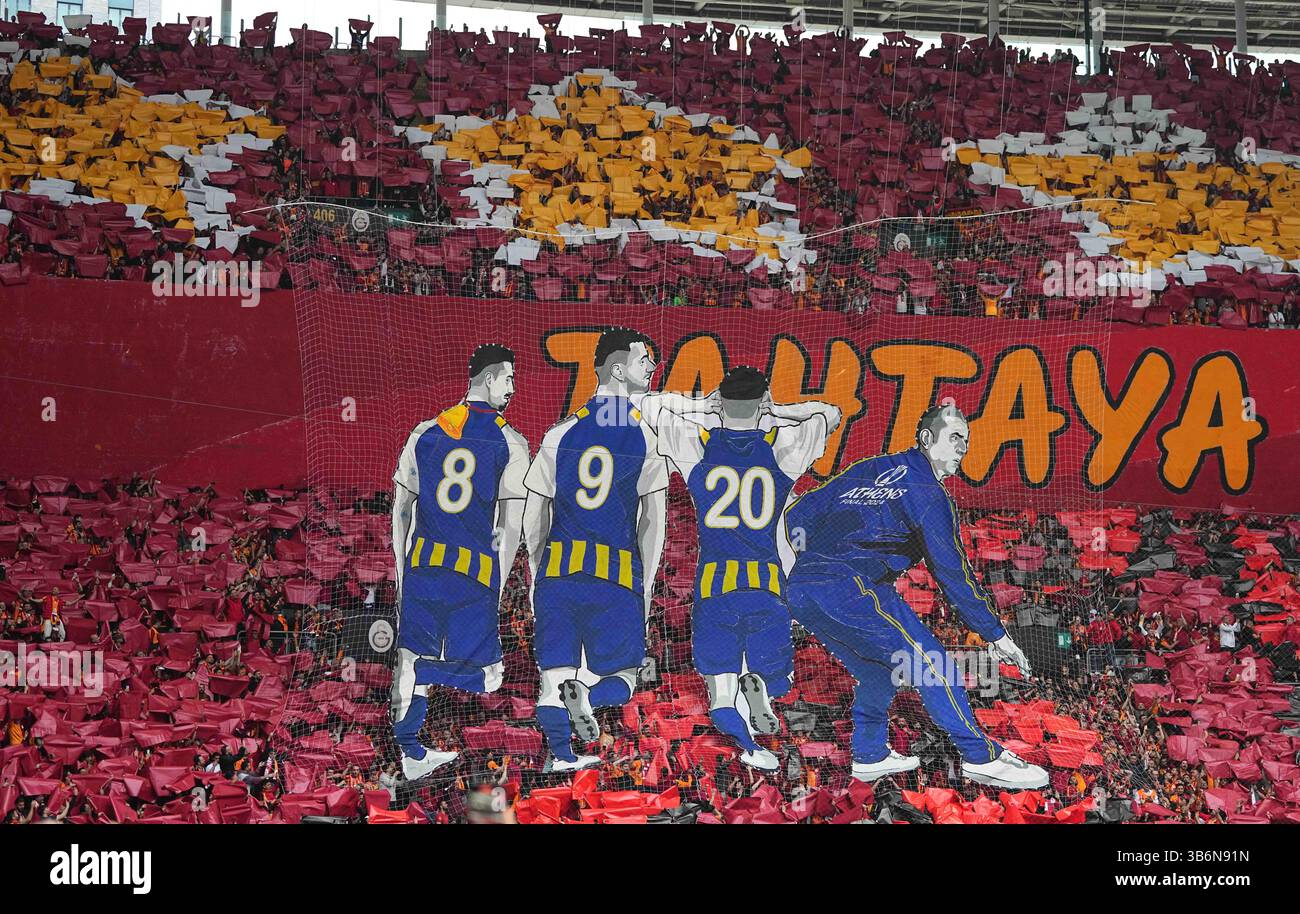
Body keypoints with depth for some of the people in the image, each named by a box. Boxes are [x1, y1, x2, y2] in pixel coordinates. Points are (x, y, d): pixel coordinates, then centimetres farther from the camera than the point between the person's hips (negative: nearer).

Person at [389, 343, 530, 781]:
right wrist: (497, 587, 1)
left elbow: (400, 510, 11)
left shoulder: (424, 433, 8)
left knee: (414, 654, 15)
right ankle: (417, 669, -13)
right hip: (476, 572, -4)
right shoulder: (511, 442, -3)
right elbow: (512, 526, -7)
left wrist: (402, 572, 18)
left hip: (422, 563, 4)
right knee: (486, 676, 7)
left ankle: (411, 754, 12)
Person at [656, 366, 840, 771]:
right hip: (767, 585, 0)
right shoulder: (781, 446, 3)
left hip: (713, 585, 0)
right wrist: (776, 410, 25)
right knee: (770, 672, 12)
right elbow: (830, 414, 20)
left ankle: (748, 744, -29)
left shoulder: (697, 444, 1)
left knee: (720, 688, 2)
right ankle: (758, 686, -24)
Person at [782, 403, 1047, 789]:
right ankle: (981, 757, -4)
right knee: (928, 660, -3)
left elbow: (798, 514, 27)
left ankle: (870, 756, 28)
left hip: (799, 588, 8)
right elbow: (952, 573, 1)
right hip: (849, 588, -8)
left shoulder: (867, 470, 25)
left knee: (877, 668, 25)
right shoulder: (930, 494, 4)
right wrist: (997, 635, 5)